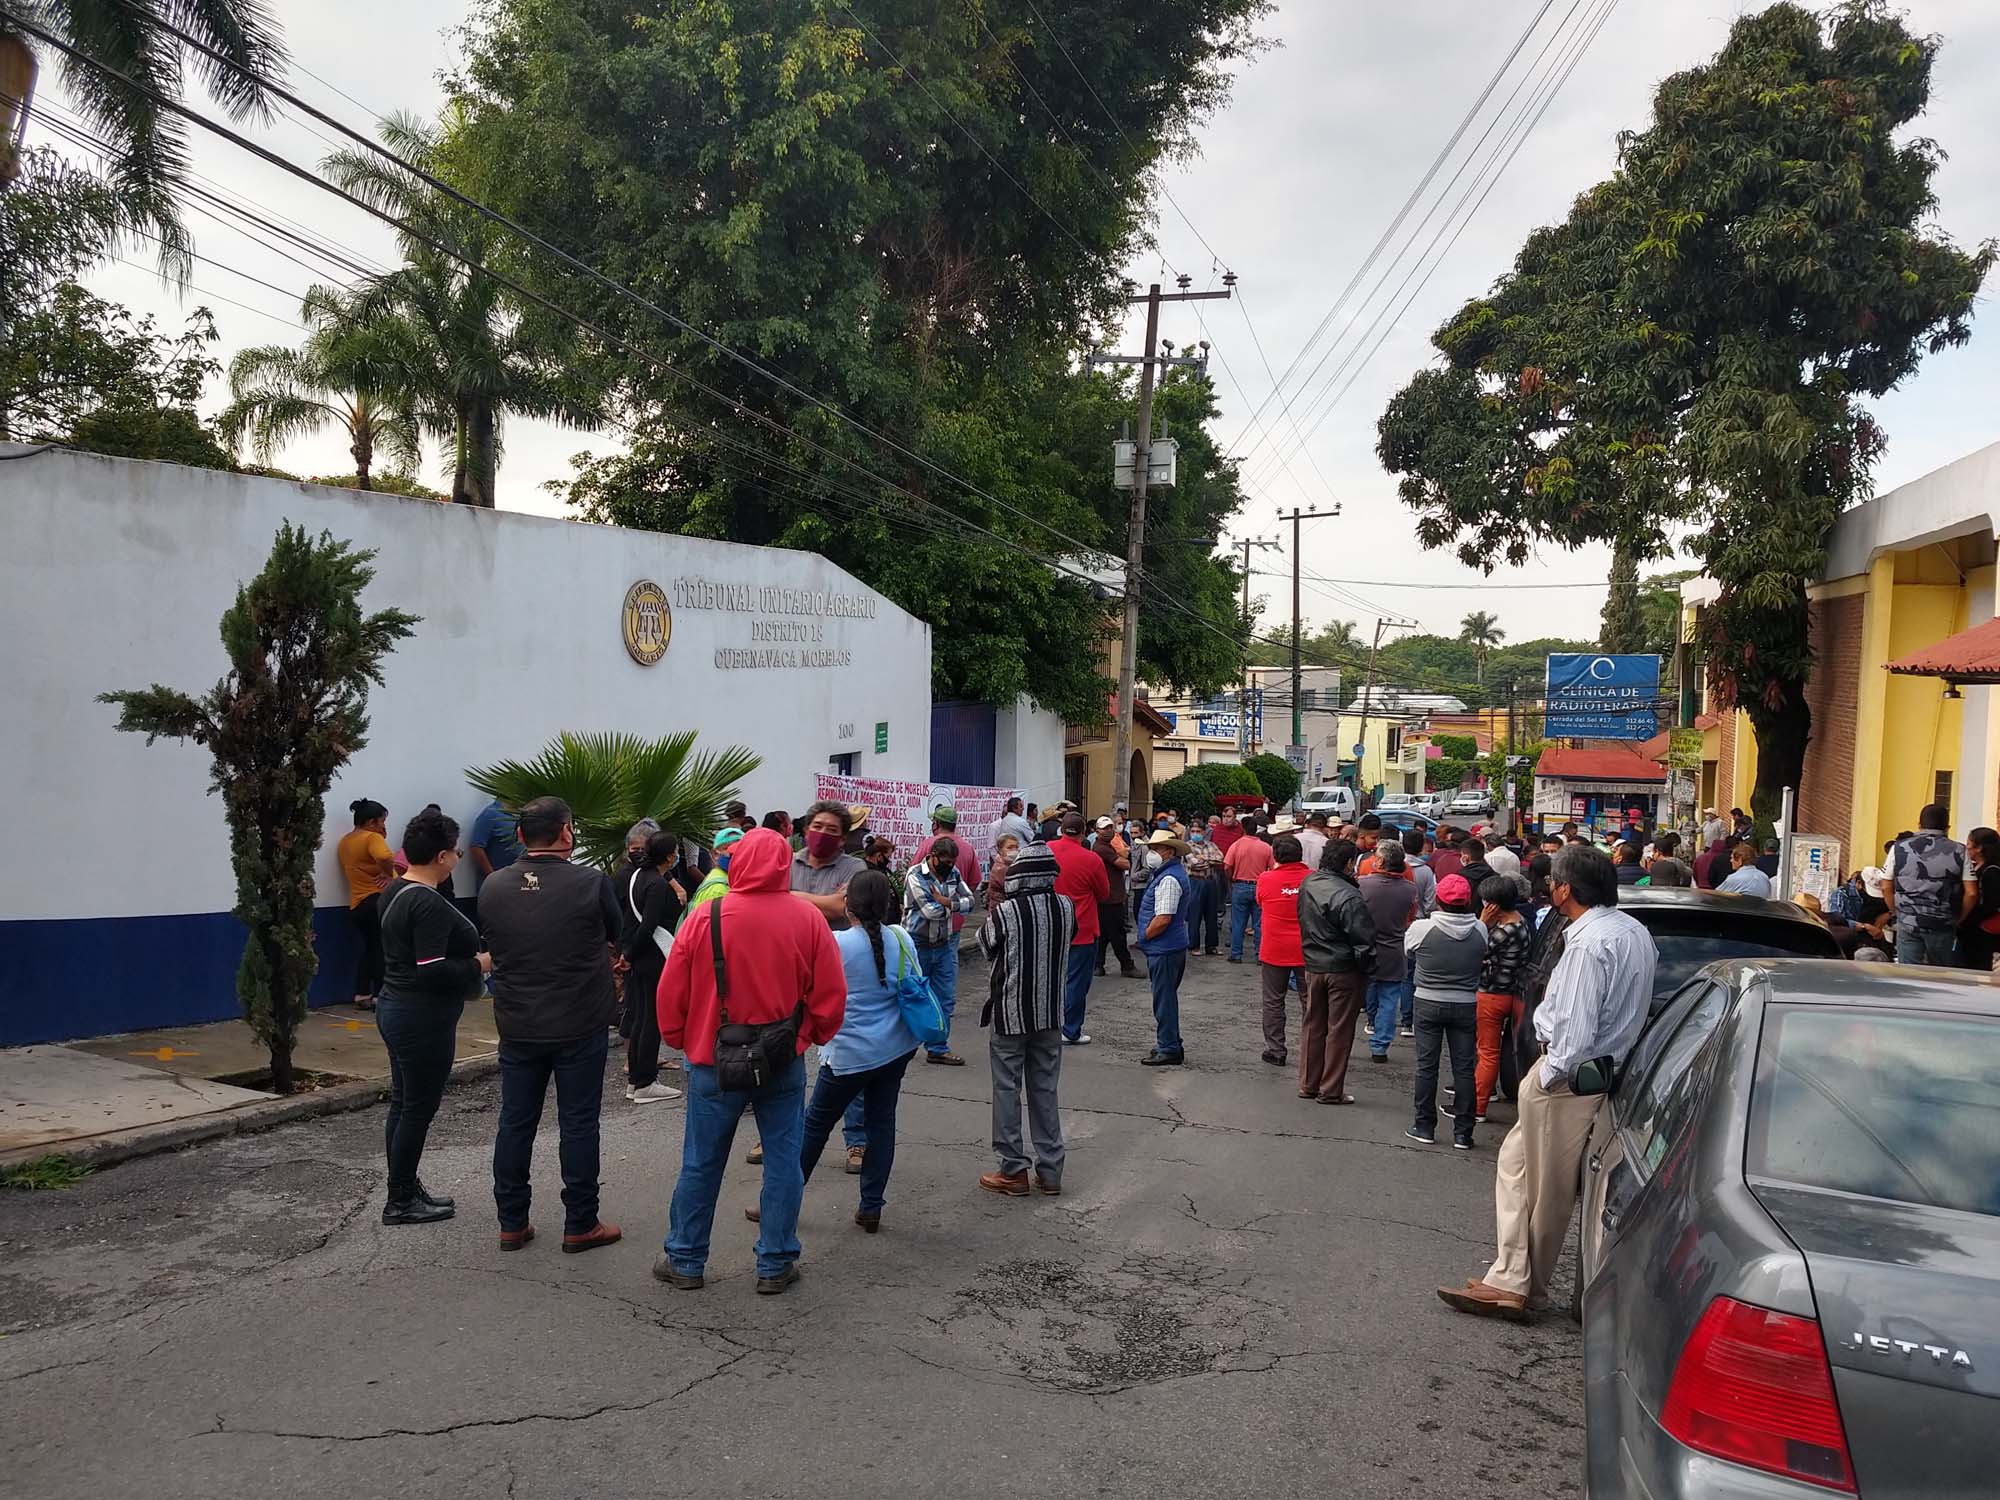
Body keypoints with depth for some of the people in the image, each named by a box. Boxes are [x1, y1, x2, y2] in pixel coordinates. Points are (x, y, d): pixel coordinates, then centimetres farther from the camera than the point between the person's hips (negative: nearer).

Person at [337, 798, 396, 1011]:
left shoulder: (344, 841, 16)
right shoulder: (372, 837, -11)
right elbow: (385, 858, -30)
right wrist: (389, 874, -13)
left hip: (356, 904, 8)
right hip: (378, 899, -8)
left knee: (369, 948, 17)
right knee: (384, 950, -3)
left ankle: (361, 995, 17)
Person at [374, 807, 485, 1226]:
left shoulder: (396, 890, 7)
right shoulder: (428, 904, -23)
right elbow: (433, 970, -27)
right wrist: (480, 964, -15)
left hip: (396, 1008, 10)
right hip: (423, 1018, -10)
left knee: (404, 1104, 17)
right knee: (418, 1109, 1)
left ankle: (406, 1188, 28)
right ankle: (401, 1202, 11)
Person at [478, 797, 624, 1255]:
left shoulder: (493, 887, -4)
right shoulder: (590, 883, -15)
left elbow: (492, 945, 9)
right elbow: (615, 937, 0)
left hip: (517, 1025, 4)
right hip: (580, 1026, -3)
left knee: (515, 1123, 13)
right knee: (578, 1124, 6)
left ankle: (511, 1224, 22)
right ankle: (580, 1225, 14)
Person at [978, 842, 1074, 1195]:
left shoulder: (1005, 911, -17)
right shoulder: (1066, 907, -6)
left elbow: (986, 947, -1)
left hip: (1010, 1014, -4)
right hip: (1050, 1014, 4)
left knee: (1007, 1090, 7)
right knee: (1045, 1089, 13)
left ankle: (1012, 1171, 11)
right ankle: (1050, 1171, 17)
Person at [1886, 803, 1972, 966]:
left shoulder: (1899, 848, 1)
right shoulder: (1959, 851, -2)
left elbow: (1887, 888, 4)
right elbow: (1971, 893, -4)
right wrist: (1958, 919, 9)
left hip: (1907, 923, 0)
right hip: (1942, 925, 0)